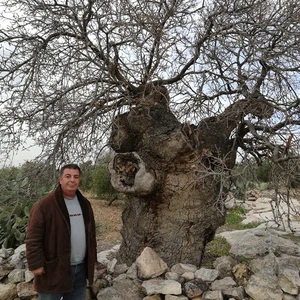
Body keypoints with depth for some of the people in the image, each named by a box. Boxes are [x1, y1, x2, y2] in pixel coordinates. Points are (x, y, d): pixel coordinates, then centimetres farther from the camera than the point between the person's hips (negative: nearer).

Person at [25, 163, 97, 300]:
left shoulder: (84, 203, 7)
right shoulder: (44, 205, -14)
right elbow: (33, 237, -14)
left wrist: (92, 258, 13)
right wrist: (36, 263, -16)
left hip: (81, 269, 6)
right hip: (54, 269, -5)